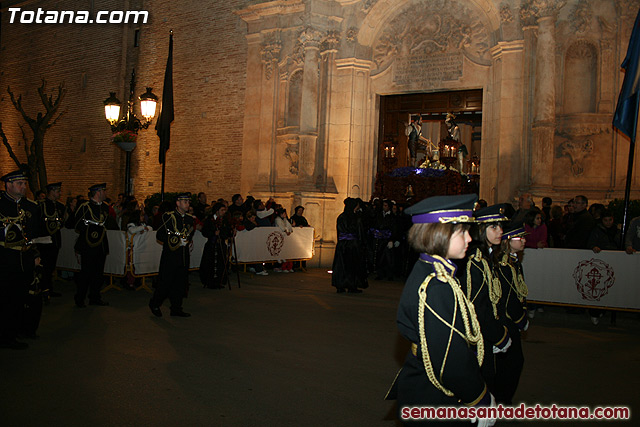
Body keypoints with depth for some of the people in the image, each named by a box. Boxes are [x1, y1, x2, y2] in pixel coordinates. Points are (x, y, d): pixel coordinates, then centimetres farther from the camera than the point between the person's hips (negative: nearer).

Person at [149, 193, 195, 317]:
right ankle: (154, 304, 19)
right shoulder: (168, 216, -8)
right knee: (165, 282, -1)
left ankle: (176, 308, 17)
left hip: (184, 256, 6)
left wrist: (188, 243, 11)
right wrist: (177, 241, -15)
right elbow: (159, 236, -12)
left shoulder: (189, 218, 11)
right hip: (170, 256, -6)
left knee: (181, 282, 8)